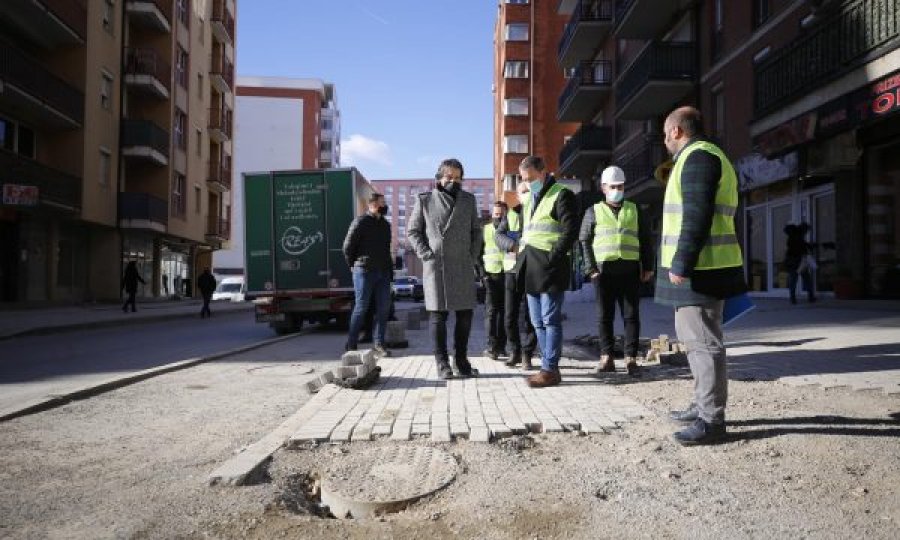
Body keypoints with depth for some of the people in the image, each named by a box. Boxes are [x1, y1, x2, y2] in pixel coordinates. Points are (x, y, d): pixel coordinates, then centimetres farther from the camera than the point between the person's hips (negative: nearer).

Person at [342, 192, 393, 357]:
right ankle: (351, 345, 9)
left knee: (383, 308, 2)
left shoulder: (385, 224, 15)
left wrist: (390, 269, 10)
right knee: (361, 308, -1)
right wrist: (354, 265, 5)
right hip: (364, 272, -6)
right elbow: (348, 246, -4)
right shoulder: (361, 222, -6)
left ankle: (379, 344, 10)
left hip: (383, 272, 6)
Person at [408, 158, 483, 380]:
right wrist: (424, 253, -5)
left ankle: (462, 360, 13)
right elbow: (412, 231, 7)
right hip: (435, 266, -3)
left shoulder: (469, 200, 14)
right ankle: (442, 363, 6)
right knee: (438, 315, -1)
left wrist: (473, 255, 6)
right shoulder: (424, 200, 6)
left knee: (465, 315, 2)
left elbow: (476, 230, 18)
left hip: (463, 267, 3)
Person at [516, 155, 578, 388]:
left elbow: (571, 230, -13)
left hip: (550, 267, -9)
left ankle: (550, 369, -3)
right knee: (538, 321, 10)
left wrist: (553, 257, -17)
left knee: (550, 320, -7)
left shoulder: (561, 195, -4)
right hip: (531, 268, 9)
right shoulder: (529, 201, 22)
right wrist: (523, 257, 14)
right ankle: (548, 366, 17)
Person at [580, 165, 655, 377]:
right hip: (604, 270, -1)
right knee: (605, 316, 2)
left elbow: (645, 239, 12)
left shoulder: (634, 210, 13)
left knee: (631, 315, 1)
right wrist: (591, 268, -6)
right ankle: (606, 358, 8)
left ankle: (631, 359, 6)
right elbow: (584, 241, 4)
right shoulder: (593, 212, 9)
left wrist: (648, 267, 5)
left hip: (630, 270, 1)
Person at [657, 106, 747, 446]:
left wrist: (681, 265, -23)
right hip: (701, 267, 11)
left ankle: (712, 419, -4)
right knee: (694, 337, 17)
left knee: (703, 340, -8)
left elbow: (697, 217, -21)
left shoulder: (697, 156, -11)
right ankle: (704, 406, 26)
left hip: (699, 269, -11)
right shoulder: (704, 156, 23)